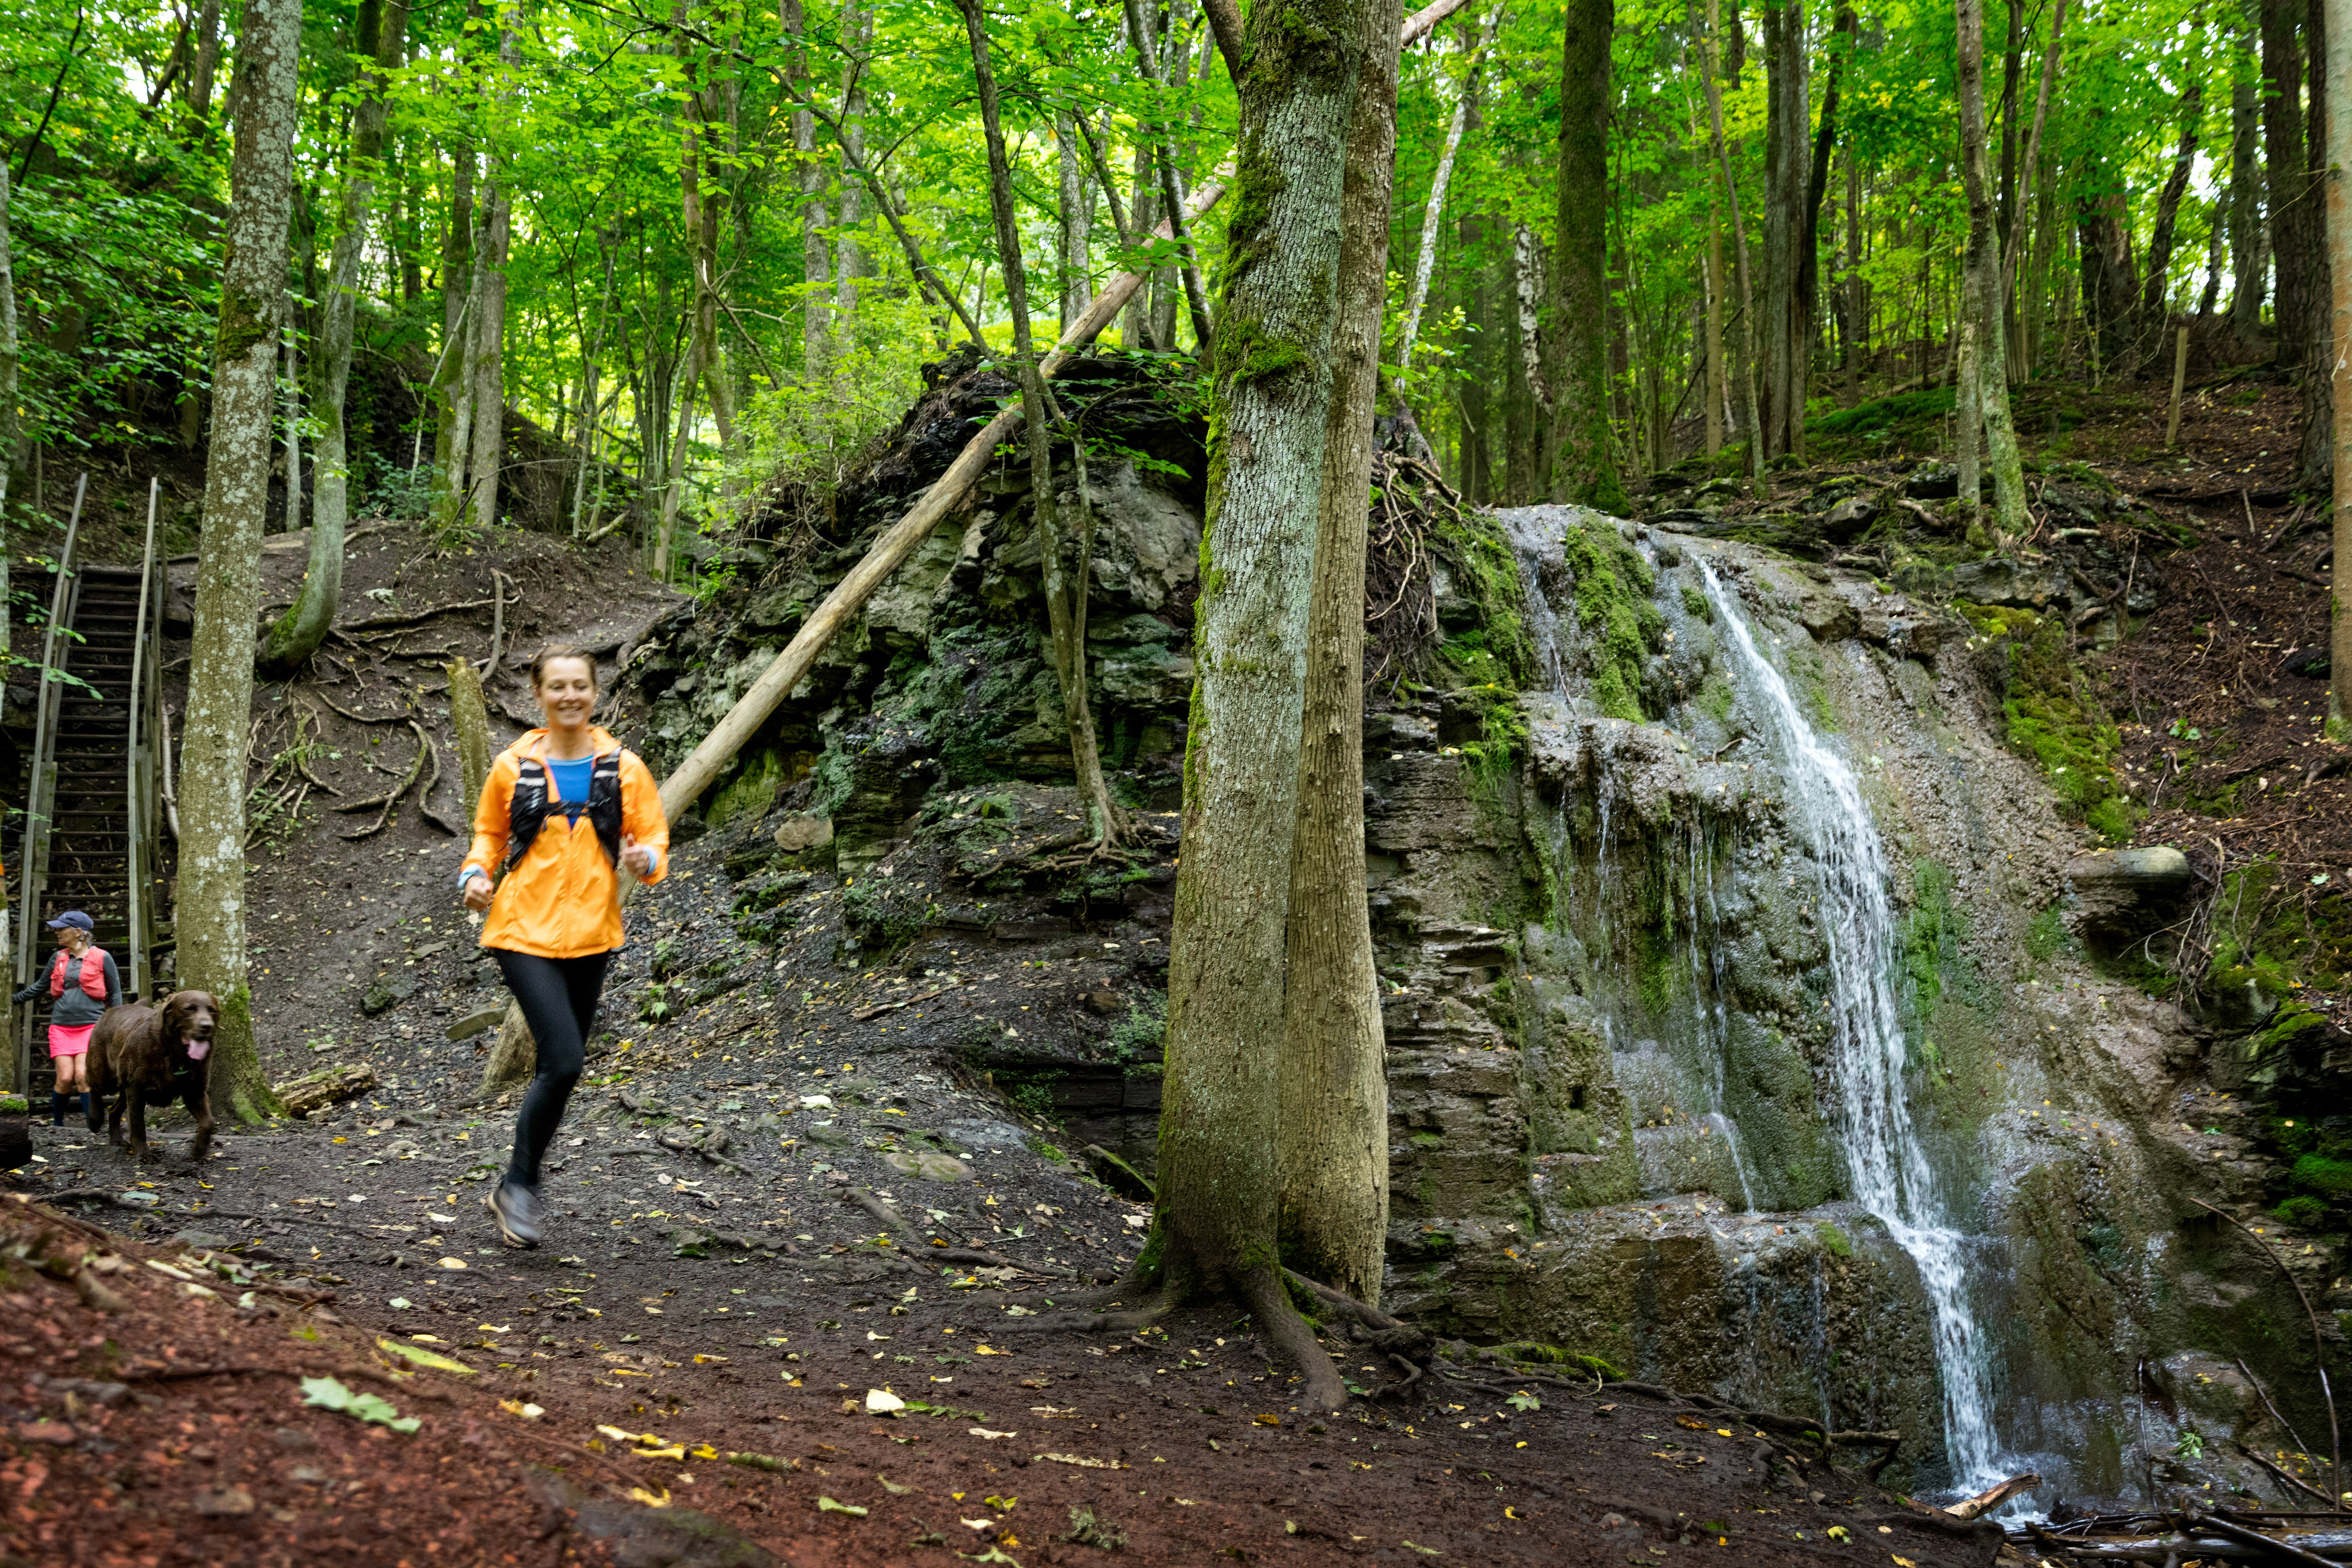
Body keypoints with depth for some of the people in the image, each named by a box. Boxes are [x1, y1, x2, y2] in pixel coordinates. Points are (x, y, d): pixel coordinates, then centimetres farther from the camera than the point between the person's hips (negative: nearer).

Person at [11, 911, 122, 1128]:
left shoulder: (102, 958, 1)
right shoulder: (58, 958, 12)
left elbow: (115, 993, 7)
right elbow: (41, 986, 25)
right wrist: (13, 999, 22)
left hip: (90, 1026, -3)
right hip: (61, 1027, 3)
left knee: (82, 1076, -14)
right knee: (65, 1078, -6)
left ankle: (92, 1126, -8)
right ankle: (56, 1124, 14)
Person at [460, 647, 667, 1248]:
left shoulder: (624, 769, 2)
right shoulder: (514, 767, 0)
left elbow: (653, 837, 8)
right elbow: (490, 832, 14)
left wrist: (645, 858, -15)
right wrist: (476, 874, -5)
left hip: (590, 934, 3)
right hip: (525, 931, -3)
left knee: (560, 1067, 12)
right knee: (564, 1060, -17)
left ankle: (517, 1188, 30)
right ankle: (519, 1185, 1)